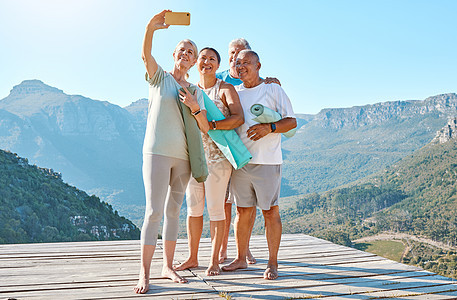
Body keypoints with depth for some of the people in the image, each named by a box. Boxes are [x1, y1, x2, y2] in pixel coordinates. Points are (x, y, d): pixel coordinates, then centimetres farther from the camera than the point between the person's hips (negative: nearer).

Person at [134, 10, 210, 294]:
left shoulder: (197, 92, 15)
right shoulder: (160, 77, 6)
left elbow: (206, 129, 7)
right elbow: (146, 54, -15)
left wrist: (194, 106, -11)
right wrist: (150, 29, -33)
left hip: (183, 156, 5)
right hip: (157, 151, -4)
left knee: (174, 211, 9)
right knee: (154, 211, -9)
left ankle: (168, 265, 19)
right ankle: (144, 273, -3)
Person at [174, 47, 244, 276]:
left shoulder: (225, 89, 0)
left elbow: (238, 118, -14)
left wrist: (211, 125, -24)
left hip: (217, 156, -4)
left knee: (215, 208, -1)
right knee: (193, 207, 7)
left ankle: (214, 260, 10)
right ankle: (192, 258, 18)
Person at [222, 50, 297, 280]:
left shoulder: (273, 89, 5)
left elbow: (291, 121, 1)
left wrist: (269, 127, -17)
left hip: (267, 161, -4)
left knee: (270, 211, -1)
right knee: (242, 211, 8)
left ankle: (272, 263, 9)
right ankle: (240, 259, 20)